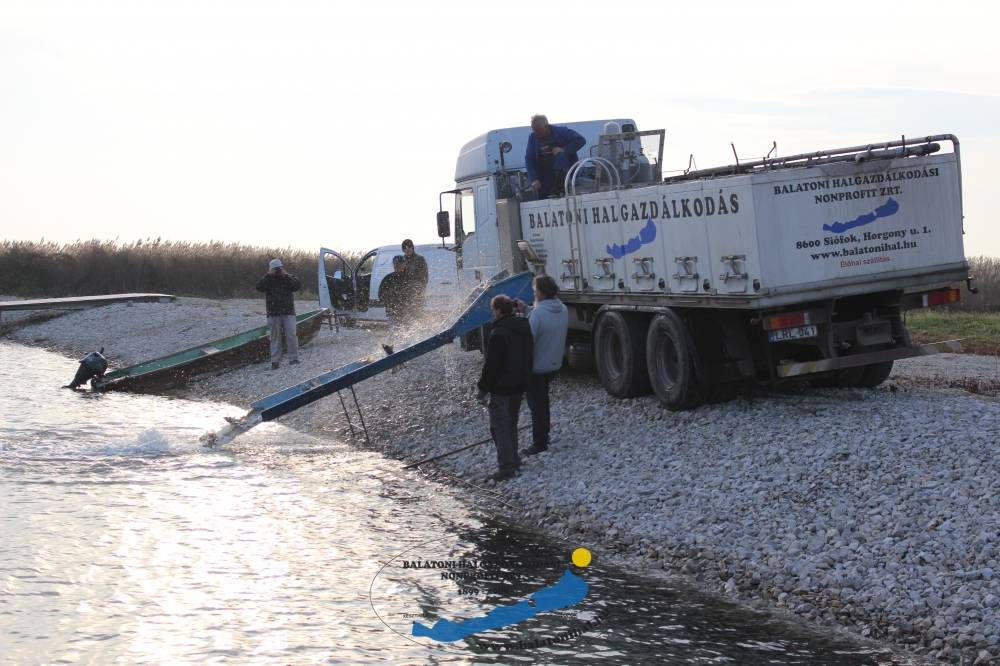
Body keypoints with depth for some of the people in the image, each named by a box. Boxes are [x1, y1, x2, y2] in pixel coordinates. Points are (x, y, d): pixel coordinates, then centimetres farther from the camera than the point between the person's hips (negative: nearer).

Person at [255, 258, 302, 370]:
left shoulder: (289, 278, 8)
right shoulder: (267, 280, 7)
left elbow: (298, 284, -11)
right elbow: (259, 287, -13)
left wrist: (285, 276, -17)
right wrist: (268, 275, -19)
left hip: (288, 313, 0)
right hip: (273, 314, 0)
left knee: (291, 335, -9)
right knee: (275, 337, 3)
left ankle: (294, 358, -4)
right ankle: (275, 361, 5)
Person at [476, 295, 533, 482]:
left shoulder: (499, 333, -20)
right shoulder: (524, 329, 8)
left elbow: (491, 364, -20)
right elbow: (528, 359, 16)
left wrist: (483, 389, -11)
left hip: (501, 388, -9)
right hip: (519, 386, 9)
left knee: (500, 427, -4)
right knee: (511, 424, 20)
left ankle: (506, 467, -6)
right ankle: (514, 461, 25)